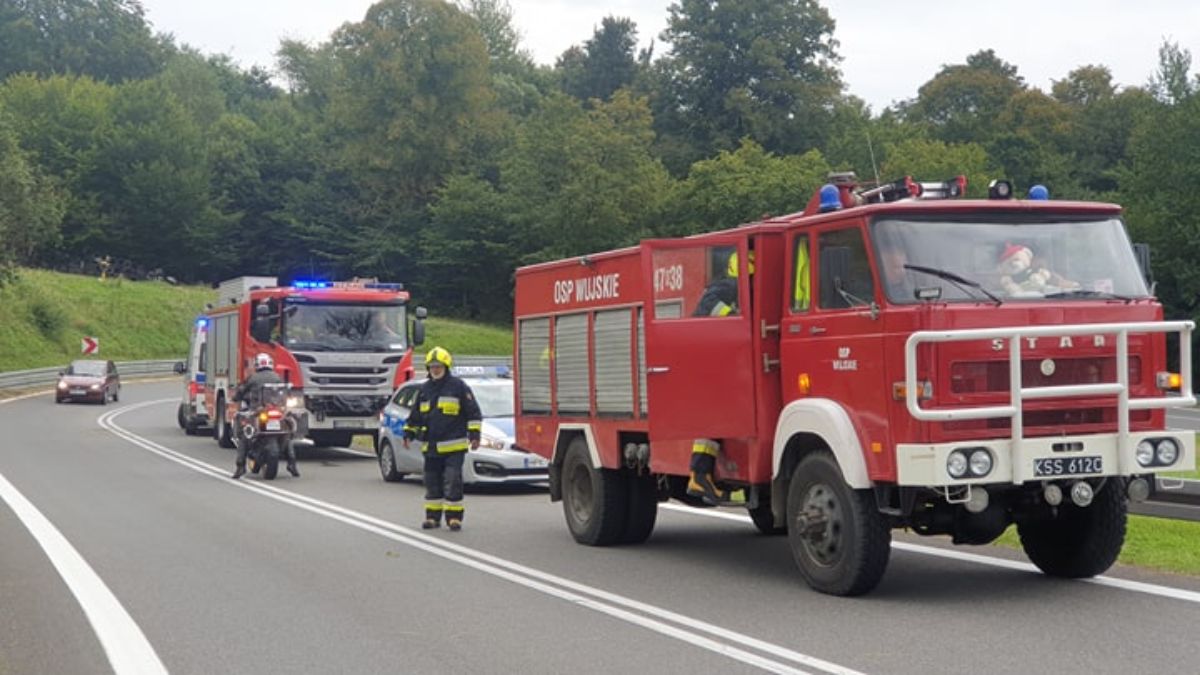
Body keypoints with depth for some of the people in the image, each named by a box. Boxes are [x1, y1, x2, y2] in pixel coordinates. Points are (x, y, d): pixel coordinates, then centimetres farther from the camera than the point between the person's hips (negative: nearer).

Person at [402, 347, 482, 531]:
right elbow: (415, 415, 24)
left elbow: (473, 413, 0)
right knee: (432, 482, 9)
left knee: (453, 481, -8)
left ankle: (454, 517, -1)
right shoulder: (424, 389, 15)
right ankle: (433, 516, 18)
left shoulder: (458, 386, -1)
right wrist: (408, 434, 18)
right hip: (431, 447, 5)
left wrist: (474, 435, -6)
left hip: (454, 446, -5)